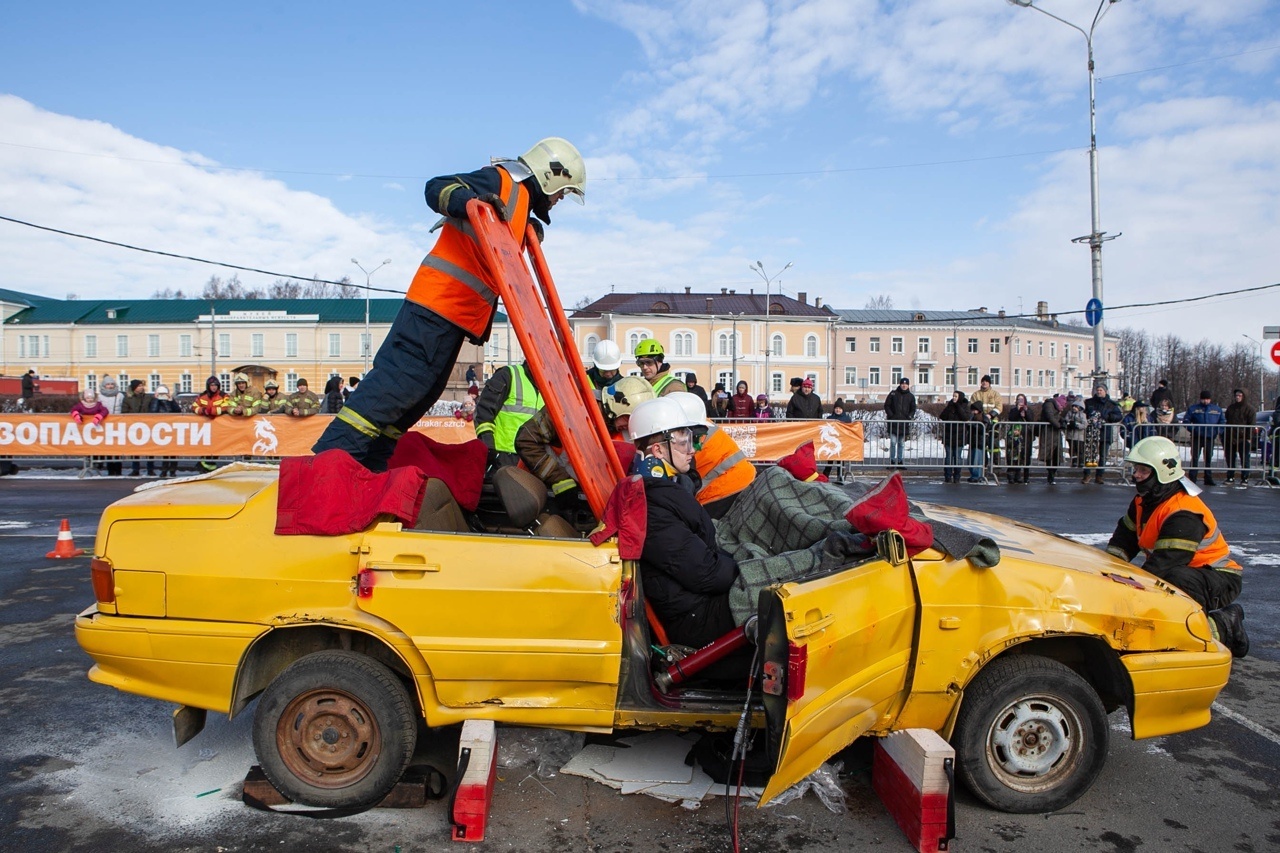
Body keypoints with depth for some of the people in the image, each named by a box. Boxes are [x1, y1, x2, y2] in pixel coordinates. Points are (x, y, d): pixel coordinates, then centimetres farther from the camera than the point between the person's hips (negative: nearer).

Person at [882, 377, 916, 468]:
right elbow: (886, 405, 5)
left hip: (904, 423, 2)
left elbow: (913, 409, 13)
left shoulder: (911, 396, 9)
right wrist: (891, 415, -8)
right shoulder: (893, 394, 4)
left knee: (901, 443, 8)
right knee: (893, 442, -6)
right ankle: (892, 461, 0)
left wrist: (909, 416, -5)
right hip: (893, 423, -2)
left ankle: (899, 461, 14)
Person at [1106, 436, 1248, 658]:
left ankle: (1225, 628, -15)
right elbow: (1124, 539, 5)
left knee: (1178, 579, -40)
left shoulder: (1184, 514, -26)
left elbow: (1164, 563, -31)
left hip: (1219, 580, -9)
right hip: (1189, 572, 10)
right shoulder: (1143, 502, 3)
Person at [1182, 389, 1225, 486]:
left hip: (1210, 437, 3)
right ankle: (1192, 478, -3)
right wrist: (1192, 429, -11)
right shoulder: (1193, 408, 1)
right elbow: (1186, 420, 3)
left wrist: (1219, 432, 1)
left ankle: (1208, 479, 14)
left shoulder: (1217, 409, 9)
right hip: (1197, 437, -3)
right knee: (1195, 458, -5)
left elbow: (1222, 422, 15)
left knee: (1209, 458, 9)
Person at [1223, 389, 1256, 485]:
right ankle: (1230, 477, 14)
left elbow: (1252, 425, -4)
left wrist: (1249, 437, -12)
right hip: (1230, 439, 4)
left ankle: (1244, 478, 6)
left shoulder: (1250, 409, 0)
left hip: (1243, 439, -4)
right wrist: (1224, 437, 12)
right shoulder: (1230, 408, 14)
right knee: (1230, 459, 7)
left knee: (1244, 460, 1)